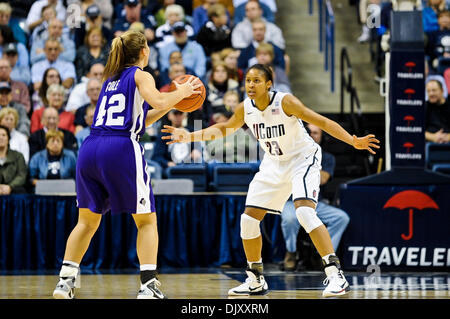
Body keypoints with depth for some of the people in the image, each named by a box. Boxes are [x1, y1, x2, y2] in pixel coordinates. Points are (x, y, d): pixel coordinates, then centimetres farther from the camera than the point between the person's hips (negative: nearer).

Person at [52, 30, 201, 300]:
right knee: (147, 220, 4)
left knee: (88, 220, 17)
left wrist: (169, 106, 34)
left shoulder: (110, 80, 27)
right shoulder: (140, 75, 7)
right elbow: (157, 101, -13)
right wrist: (180, 92, 5)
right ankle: (148, 285, -9)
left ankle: (65, 280, 9)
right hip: (121, 149, -6)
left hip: (90, 148, 6)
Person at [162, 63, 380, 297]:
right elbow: (224, 129, 11)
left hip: (302, 158, -6)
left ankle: (335, 274, -25)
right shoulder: (245, 109, -8)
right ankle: (255, 281, 18)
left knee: (304, 212, -28)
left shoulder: (285, 102, -24)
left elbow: (322, 122, -24)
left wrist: (353, 141, -34)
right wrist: (190, 136, 3)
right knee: (249, 218, 1)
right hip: (274, 164, 6)